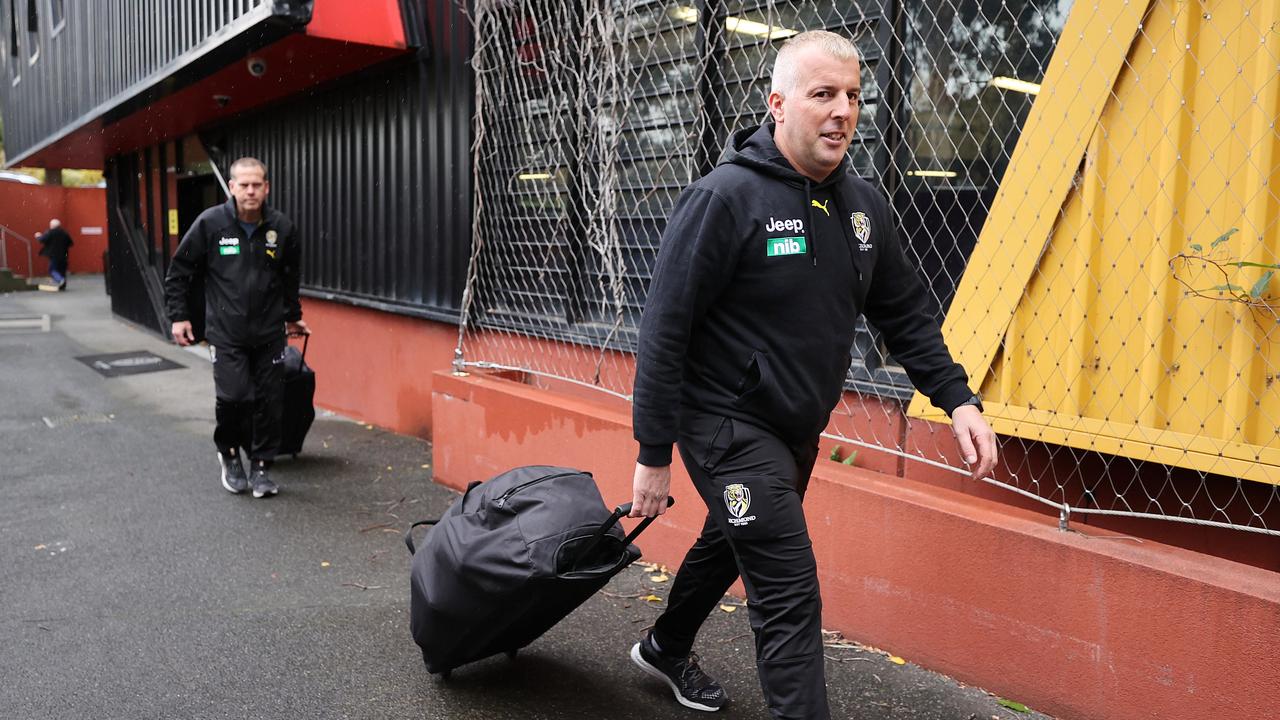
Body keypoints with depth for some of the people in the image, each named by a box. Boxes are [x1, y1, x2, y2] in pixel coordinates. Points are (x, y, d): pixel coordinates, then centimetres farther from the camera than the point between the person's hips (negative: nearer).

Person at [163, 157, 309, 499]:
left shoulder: (282, 227, -1)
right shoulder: (211, 223, -8)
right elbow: (179, 271, 2)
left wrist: (293, 315, 24)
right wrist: (178, 316, 0)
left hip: (269, 333, 2)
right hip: (226, 333, -2)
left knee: (269, 401, 2)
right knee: (233, 397, -10)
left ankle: (260, 466, 19)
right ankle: (229, 454, 19)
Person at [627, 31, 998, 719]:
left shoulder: (862, 204, 2)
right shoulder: (725, 196, -19)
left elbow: (905, 315, 11)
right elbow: (663, 330, -19)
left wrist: (958, 398, 0)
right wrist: (654, 453, -18)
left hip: (799, 430, 8)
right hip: (728, 424, -8)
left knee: (730, 544, 25)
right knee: (790, 590, -10)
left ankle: (665, 648, 51)